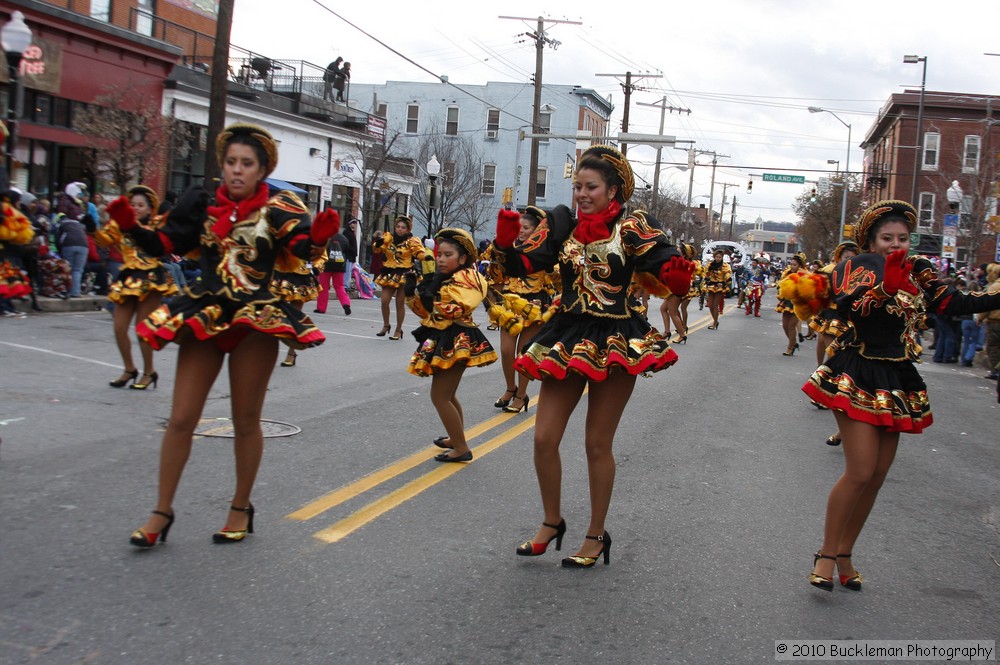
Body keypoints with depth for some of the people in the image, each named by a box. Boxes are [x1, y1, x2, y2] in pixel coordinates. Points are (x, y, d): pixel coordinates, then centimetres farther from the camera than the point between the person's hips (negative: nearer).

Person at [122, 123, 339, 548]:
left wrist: (317, 238, -42)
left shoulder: (277, 208, -4)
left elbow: (302, 249, -20)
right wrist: (130, 227, -13)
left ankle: (241, 508, 26)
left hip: (256, 320, -2)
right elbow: (164, 245, 5)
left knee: (246, 420, 8)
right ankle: (162, 512, 16)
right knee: (181, 418, 3)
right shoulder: (203, 203, 4)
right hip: (204, 316, 3)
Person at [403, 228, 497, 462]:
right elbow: (426, 310, 18)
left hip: (457, 340, -10)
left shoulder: (465, 278, -13)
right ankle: (457, 438, 37)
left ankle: (462, 448, -4)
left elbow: (455, 310, -25)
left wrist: (433, 298, -26)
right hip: (443, 340, 10)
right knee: (447, 394, 21)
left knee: (439, 396, -11)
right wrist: (412, 291, 5)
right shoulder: (443, 279, 15)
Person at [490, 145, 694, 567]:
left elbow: (669, 270, -12)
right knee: (544, 438, 3)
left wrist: (677, 277, -35)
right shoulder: (562, 226, 4)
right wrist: (505, 241, -17)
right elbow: (520, 265, 2)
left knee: (598, 445, 5)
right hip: (567, 338, 4)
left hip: (615, 341, -4)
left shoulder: (631, 231, -7)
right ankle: (551, 522, 25)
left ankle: (597, 535, 22)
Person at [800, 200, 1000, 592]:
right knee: (861, 471, -14)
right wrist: (885, 287, -35)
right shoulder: (855, 266, -5)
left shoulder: (917, 271, 9)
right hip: (857, 377, -6)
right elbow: (847, 309, -21)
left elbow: (953, 303, 1)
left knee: (878, 475, 7)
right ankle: (826, 554, 2)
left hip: (897, 382, 6)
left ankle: (844, 555, 20)